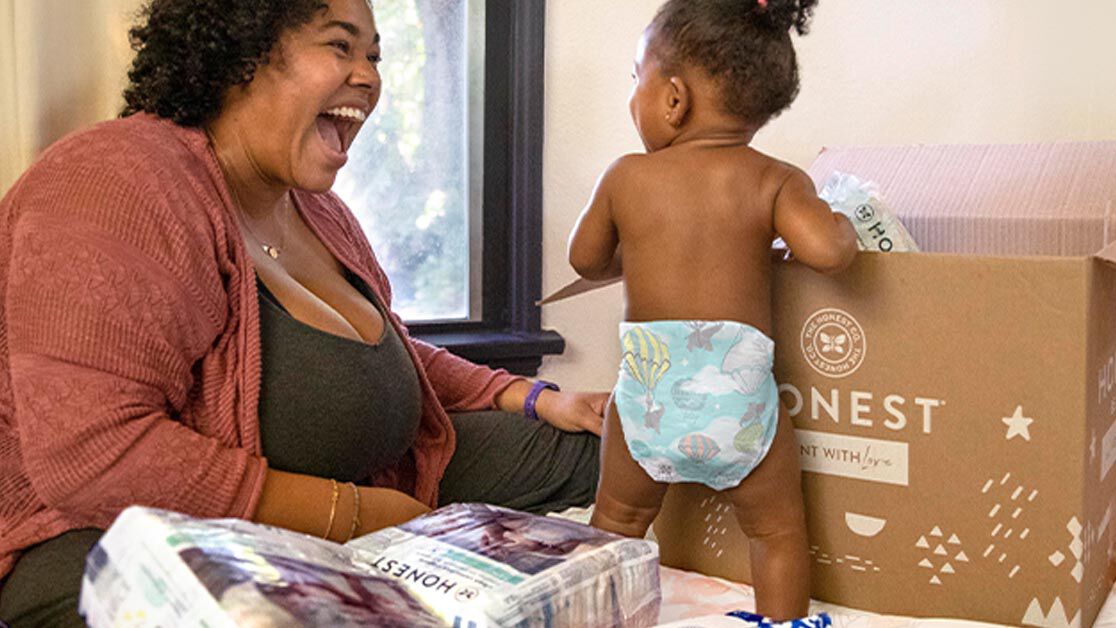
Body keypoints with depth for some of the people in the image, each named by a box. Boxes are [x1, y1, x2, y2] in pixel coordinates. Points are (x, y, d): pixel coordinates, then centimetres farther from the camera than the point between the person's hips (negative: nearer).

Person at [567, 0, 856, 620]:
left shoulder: (626, 176, 1)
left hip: (646, 398, 2)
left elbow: (586, 260, 15)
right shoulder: (776, 180, -2)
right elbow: (823, 250, -18)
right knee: (778, 532, 19)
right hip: (739, 400, -1)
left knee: (617, 519, 24)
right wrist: (841, 227, 5)